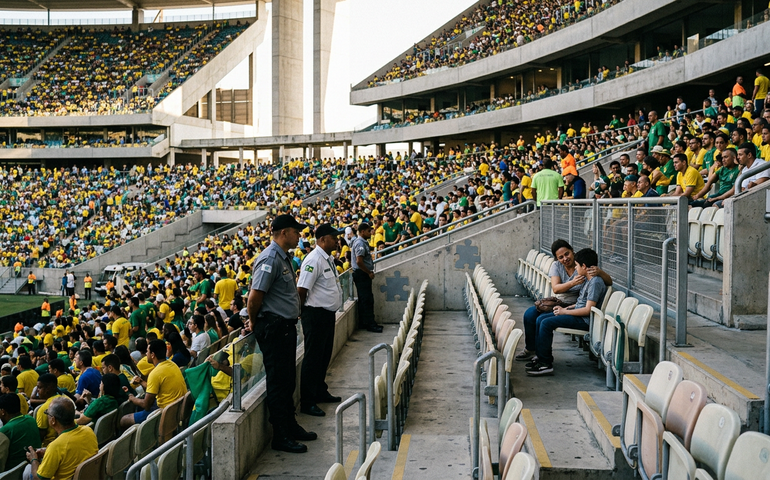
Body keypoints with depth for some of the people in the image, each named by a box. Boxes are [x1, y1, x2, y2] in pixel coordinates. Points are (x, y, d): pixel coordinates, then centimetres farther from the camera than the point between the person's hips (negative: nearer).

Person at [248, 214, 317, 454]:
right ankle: (281, 437, 5)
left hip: (286, 326, 10)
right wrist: (253, 322, -7)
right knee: (278, 382, -3)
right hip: (274, 328, -10)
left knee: (288, 380, 19)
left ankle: (290, 425, 31)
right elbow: (255, 296, -21)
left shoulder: (284, 257, 15)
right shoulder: (270, 259, -18)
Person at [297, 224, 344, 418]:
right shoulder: (314, 260, -19)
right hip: (316, 315, -10)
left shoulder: (328, 259, 13)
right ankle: (307, 402, 4)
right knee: (313, 358, -3)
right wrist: (303, 312, -9)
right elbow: (301, 289, -21)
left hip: (328, 313, 10)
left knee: (324, 356, 20)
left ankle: (320, 392, 34)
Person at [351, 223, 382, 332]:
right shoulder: (360, 243, -17)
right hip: (361, 274, -11)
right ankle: (370, 324, -5)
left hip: (364, 275, 11)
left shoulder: (363, 242, 15)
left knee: (364, 300, 13)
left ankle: (363, 323, 19)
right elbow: (359, 261, -25)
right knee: (367, 300, -8)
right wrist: (369, 273, -16)